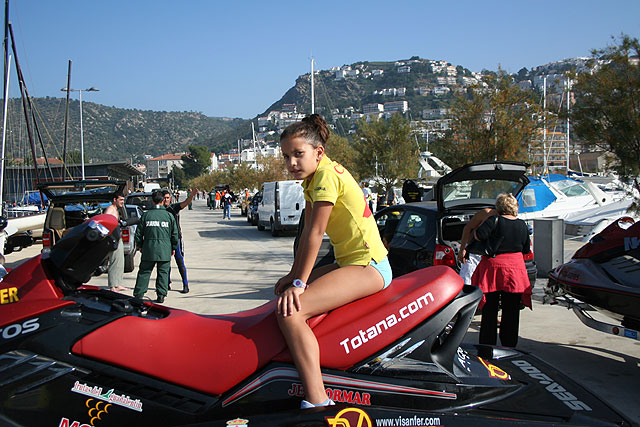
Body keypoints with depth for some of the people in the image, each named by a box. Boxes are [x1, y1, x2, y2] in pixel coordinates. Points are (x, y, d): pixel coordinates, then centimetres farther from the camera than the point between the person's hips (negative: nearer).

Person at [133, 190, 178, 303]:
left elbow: (138, 233, 5)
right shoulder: (169, 216, -1)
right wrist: (173, 248, 16)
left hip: (148, 250, 1)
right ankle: (161, 296, 6)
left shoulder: (146, 215, 0)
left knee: (144, 272, 8)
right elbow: (174, 234, 4)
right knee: (163, 273, 7)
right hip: (165, 251, 0)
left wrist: (140, 246, 19)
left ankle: (138, 295, 10)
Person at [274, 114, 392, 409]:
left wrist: (299, 283, -18)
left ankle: (317, 403, -26)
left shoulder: (327, 174, -15)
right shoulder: (312, 177, 14)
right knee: (283, 294, 16)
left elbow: (316, 233, -19)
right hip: (349, 262, 11)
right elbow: (307, 233, 14)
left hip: (368, 266, -11)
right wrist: (293, 276, 10)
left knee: (289, 311, -24)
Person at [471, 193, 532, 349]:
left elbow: (478, 235, -19)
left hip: (492, 266, -3)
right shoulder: (522, 225, 5)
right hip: (515, 268, 3)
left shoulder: (494, 221, -10)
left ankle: (487, 344, 10)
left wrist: (476, 229, 2)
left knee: (490, 309, 5)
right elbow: (526, 250, 13)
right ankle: (509, 344, 17)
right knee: (511, 311, 11)